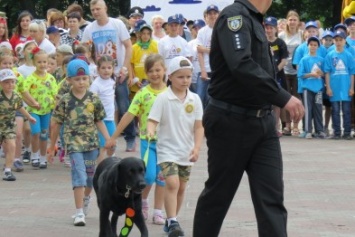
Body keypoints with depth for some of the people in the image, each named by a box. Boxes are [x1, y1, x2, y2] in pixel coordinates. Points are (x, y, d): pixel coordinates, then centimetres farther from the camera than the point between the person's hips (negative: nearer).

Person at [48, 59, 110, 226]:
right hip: (74, 143, -3)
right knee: (79, 176, -14)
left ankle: (85, 200, 42)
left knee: (90, 177, 14)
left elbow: (99, 121, 10)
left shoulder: (94, 99, 3)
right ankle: (79, 212, -14)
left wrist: (109, 139, -1)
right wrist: (52, 148, 9)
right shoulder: (65, 101, -2)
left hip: (92, 143, 3)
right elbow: (56, 124, 5)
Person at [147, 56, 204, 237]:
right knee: (172, 183, -20)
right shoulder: (163, 98, -9)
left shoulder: (195, 99, 1)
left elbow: (199, 126, 2)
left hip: (186, 152, 5)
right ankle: (172, 222, -21)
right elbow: (152, 120, -12)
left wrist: (197, 147, -10)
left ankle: (171, 221, 26)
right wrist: (150, 131, -34)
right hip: (168, 149, -5)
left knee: (181, 187, 12)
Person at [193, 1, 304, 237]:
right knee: (218, 193, 6)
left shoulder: (254, 21, 14)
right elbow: (241, 65, -27)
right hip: (231, 121, -8)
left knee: (271, 196, -2)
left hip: (262, 122, 8)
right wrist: (283, 98, -26)